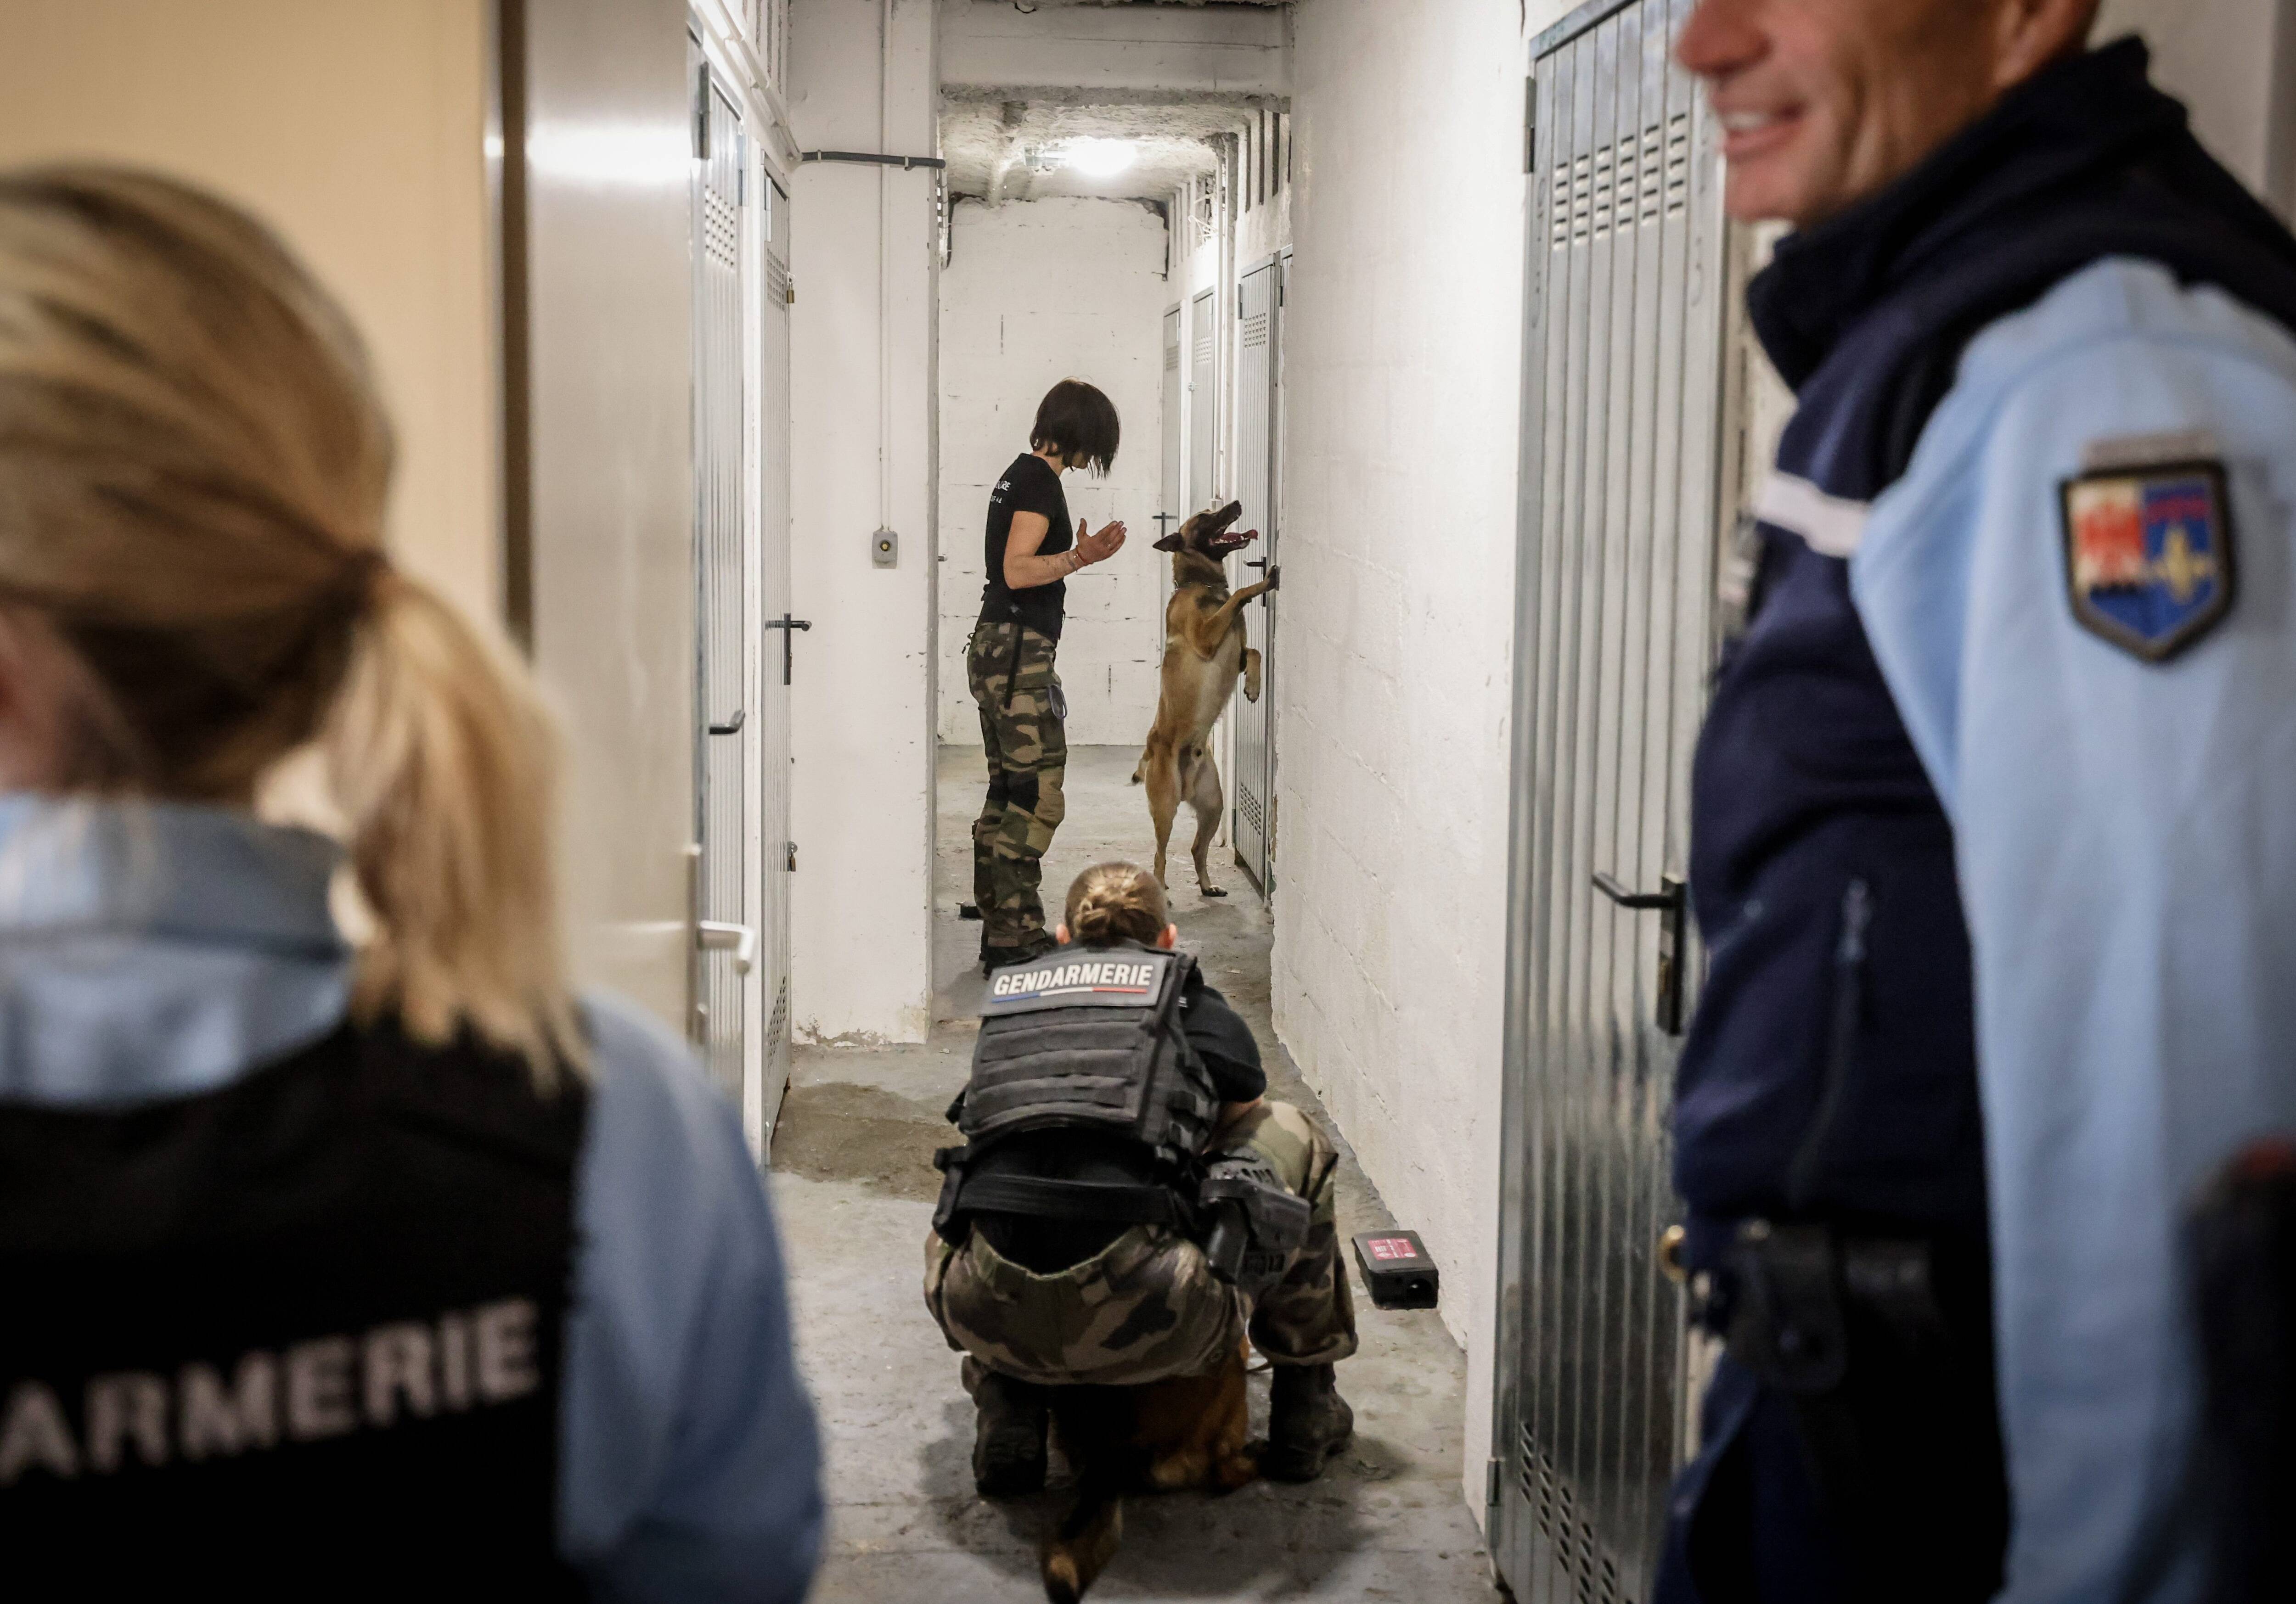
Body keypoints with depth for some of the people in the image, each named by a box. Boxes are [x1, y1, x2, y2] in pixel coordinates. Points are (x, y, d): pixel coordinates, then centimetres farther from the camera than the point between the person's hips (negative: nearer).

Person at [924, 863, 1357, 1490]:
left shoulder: (1009, 997, 23)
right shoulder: (1200, 1010, 15)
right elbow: (1251, 1133, 33)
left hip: (993, 1322, 3)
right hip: (1150, 1326, -3)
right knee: (1294, 1137, 22)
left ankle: (1006, 1414, 20)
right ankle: (1305, 1410, 29)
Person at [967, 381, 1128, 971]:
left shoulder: (1019, 475, 17)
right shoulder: (1040, 481, -12)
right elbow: (1017, 571, -20)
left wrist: (1082, 553, 29)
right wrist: (1078, 557, -29)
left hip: (996, 651, 11)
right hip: (1018, 653, -11)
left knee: (1007, 793, 12)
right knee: (1037, 796, -10)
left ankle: (1001, 931, 17)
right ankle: (1013, 938, -10)